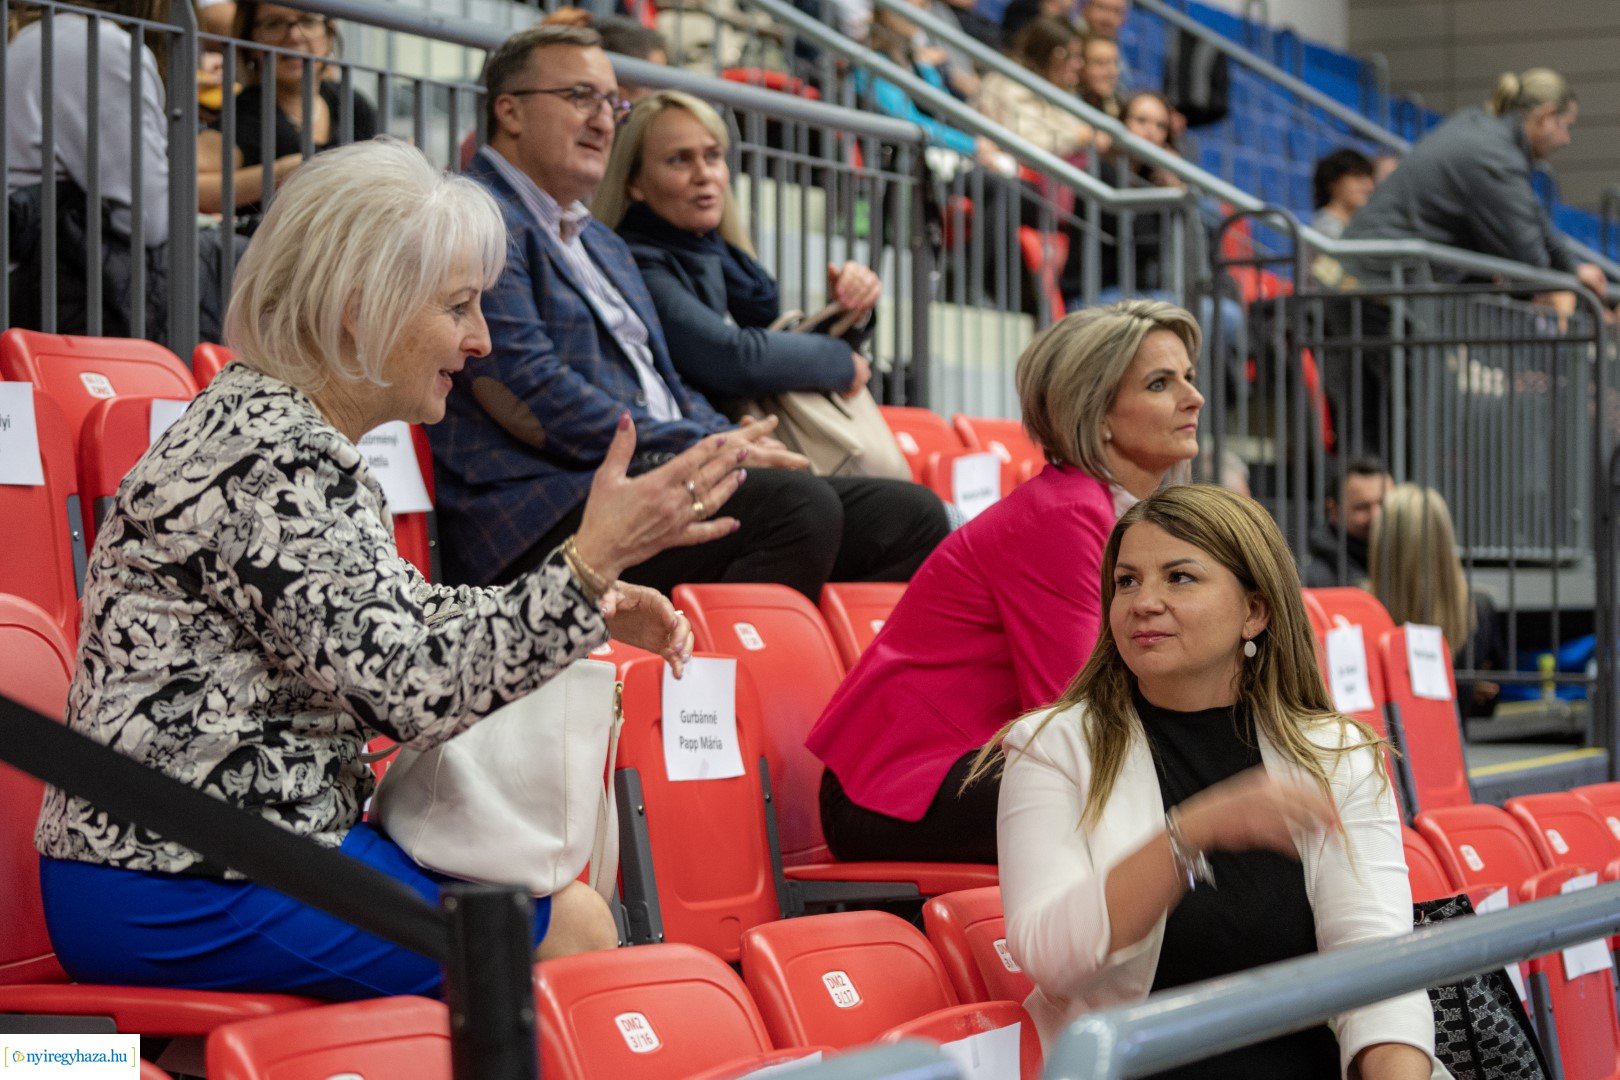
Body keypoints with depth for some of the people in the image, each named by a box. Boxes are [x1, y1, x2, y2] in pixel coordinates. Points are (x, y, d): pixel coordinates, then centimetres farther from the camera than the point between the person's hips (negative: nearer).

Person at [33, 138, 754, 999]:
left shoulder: (290, 431, 12)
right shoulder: (276, 463, -21)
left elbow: (391, 612, 24)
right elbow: (417, 691, -23)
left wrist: (588, 605, 12)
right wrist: (591, 561, -25)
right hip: (188, 897, -10)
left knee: (566, 904, 15)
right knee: (570, 930, -2)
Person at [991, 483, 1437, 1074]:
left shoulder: (1338, 757, 11)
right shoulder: (1053, 747, 5)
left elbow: (1374, 951, -3)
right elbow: (1049, 957, -10)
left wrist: (1396, 1069, -23)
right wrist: (1194, 830, -21)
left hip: (1309, 1064, 1)